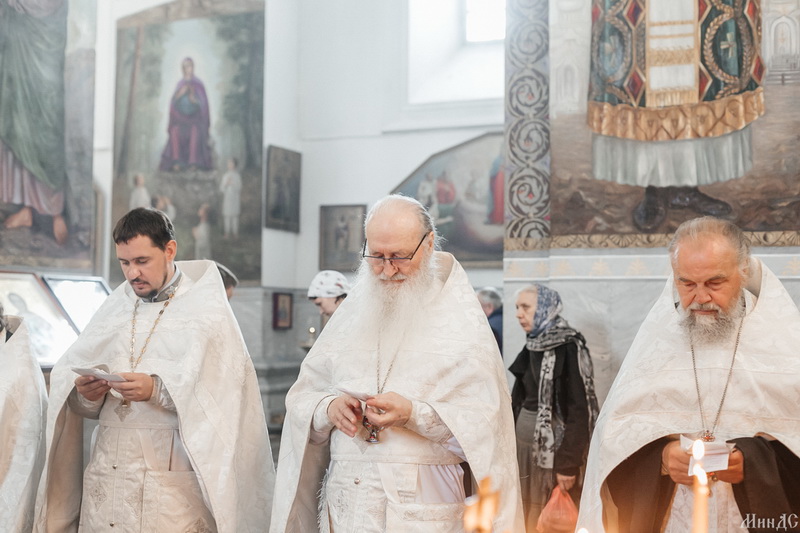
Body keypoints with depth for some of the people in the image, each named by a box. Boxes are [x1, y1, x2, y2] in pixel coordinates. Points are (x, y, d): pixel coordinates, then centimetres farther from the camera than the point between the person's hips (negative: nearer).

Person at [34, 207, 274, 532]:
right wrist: (85, 392, -14)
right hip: (107, 469, 4)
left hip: (173, 473, -4)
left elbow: (221, 392, -13)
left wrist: (157, 390, -24)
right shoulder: (115, 308, 13)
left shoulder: (207, 309, -1)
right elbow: (66, 376, 8)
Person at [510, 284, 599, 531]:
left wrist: (568, 462, -19)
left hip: (555, 445, -7)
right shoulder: (533, 345, 7)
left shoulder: (569, 348, -15)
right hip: (525, 440, 7)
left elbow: (579, 410, -18)